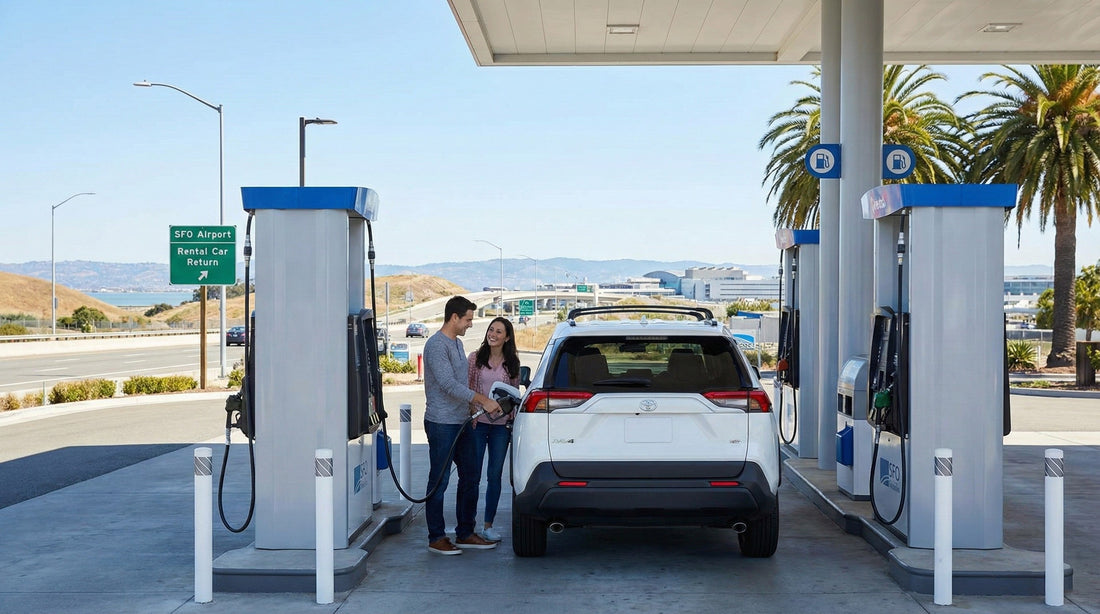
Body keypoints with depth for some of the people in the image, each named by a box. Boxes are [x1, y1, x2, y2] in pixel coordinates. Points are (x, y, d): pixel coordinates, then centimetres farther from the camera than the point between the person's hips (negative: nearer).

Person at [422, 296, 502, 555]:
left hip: (462, 422, 10)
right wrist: (483, 400, -23)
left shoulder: (457, 343, 16)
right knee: (439, 481, -2)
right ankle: (436, 538, 5)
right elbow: (448, 384, -23)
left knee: (471, 476, 12)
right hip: (441, 424, -10)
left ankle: (465, 533, 20)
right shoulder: (436, 345, -15)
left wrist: (471, 410, 19)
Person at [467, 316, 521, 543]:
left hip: (501, 424, 2)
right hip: (477, 422, -2)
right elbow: (465, 388, 2)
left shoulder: (512, 362, 6)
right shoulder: (475, 358, 1)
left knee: (495, 475, 6)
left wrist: (512, 415, -1)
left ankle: (488, 525, 15)